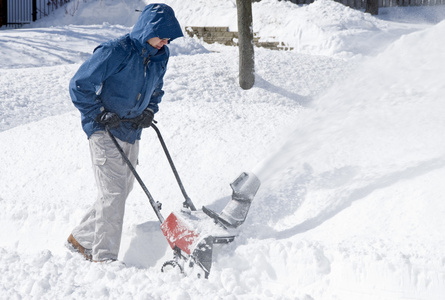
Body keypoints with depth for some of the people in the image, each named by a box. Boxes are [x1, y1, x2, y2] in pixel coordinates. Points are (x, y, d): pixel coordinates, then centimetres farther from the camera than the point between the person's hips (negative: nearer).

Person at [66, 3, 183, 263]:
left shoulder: (160, 56, 5)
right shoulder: (116, 52, -18)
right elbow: (80, 85, -14)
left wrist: (150, 110, 3)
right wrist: (100, 114, -18)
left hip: (131, 133, 8)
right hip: (105, 132, -8)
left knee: (121, 191, 12)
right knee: (114, 192, -13)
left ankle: (81, 238, 28)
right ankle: (104, 258, -5)